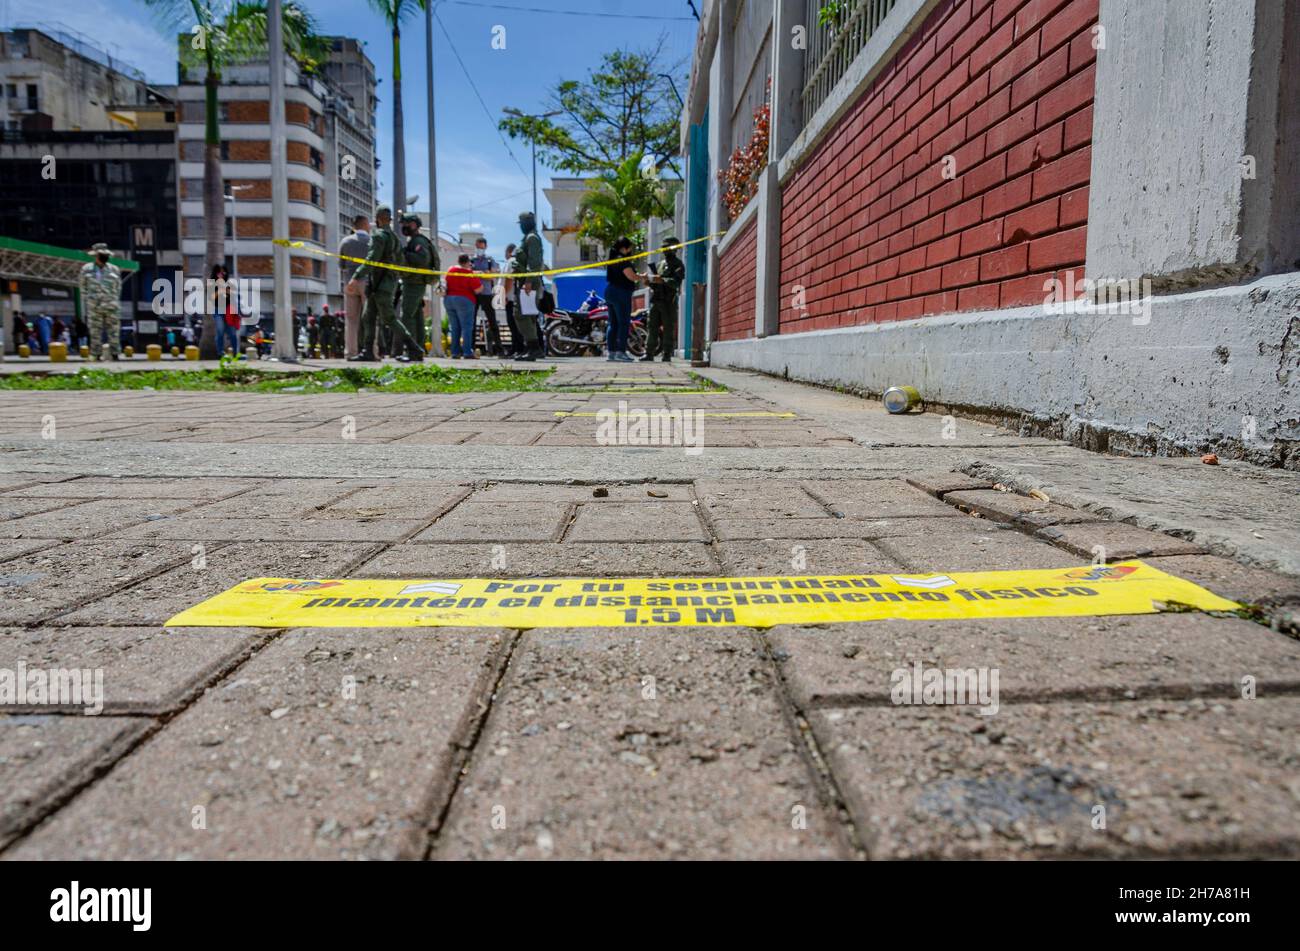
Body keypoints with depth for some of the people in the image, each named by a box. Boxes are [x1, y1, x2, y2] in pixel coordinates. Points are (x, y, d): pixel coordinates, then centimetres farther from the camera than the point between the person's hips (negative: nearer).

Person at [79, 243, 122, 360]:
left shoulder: (114, 269, 10)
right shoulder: (86, 269, 9)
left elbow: (118, 288, 13)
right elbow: (83, 289, 11)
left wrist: (115, 303, 7)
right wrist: (85, 306, 6)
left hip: (111, 307, 0)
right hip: (94, 307, 0)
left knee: (114, 331, -1)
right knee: (95, 332, 0)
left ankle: (115, 354, 4)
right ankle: (96, 355, 4)